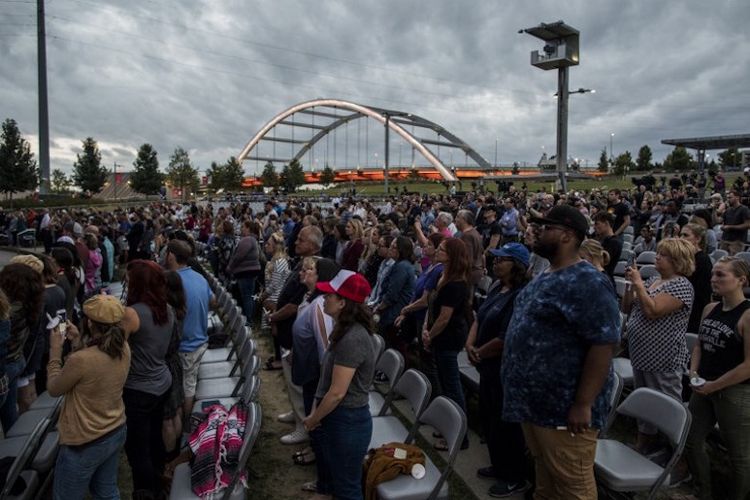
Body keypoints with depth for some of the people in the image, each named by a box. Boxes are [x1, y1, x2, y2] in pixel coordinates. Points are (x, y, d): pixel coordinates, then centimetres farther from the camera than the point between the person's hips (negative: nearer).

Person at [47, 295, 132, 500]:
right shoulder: (124, 349, -11)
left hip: (85, 443, -6)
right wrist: (78, 341, 4)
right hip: (117, 432, 6)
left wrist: (55, 349, -3)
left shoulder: (80, 360, -31)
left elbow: (54, 389, -11)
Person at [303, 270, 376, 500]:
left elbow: (337, 393, -25)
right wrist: (316, 411, 6)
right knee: (329, 476, 28)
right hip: (335, 418, 9)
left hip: (347, 422, -9)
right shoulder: (346, 331, 6)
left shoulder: (352, 339, -28)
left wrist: (313, 419, -10)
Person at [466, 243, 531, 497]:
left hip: (507, 370, -9)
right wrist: (470, 344, -5)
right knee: (488, 419, 21)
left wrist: (479, 353, -13)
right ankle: (499, 466, 40)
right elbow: (479, 318, 11)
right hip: (489, 366, 9)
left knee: (506, 424, 6)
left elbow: (505, 338, -27)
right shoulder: (496, 287, 6)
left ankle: (516, 479, 25)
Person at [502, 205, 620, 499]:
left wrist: (583, 405, -24)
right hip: (534, 401, 9)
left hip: (564, 407, -9)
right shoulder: (545, 277, 10)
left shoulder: (587, 283, -20)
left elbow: (604, 344, -24)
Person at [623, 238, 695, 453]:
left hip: (663, 359, -8)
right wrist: (630, 283, -2)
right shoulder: (653, 280, 10)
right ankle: (643, 443, 32)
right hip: (641, 354, 8)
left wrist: (639, 283, -20)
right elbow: (627, 308, 11)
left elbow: (653, 311, -25)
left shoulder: (682, 285, -14)